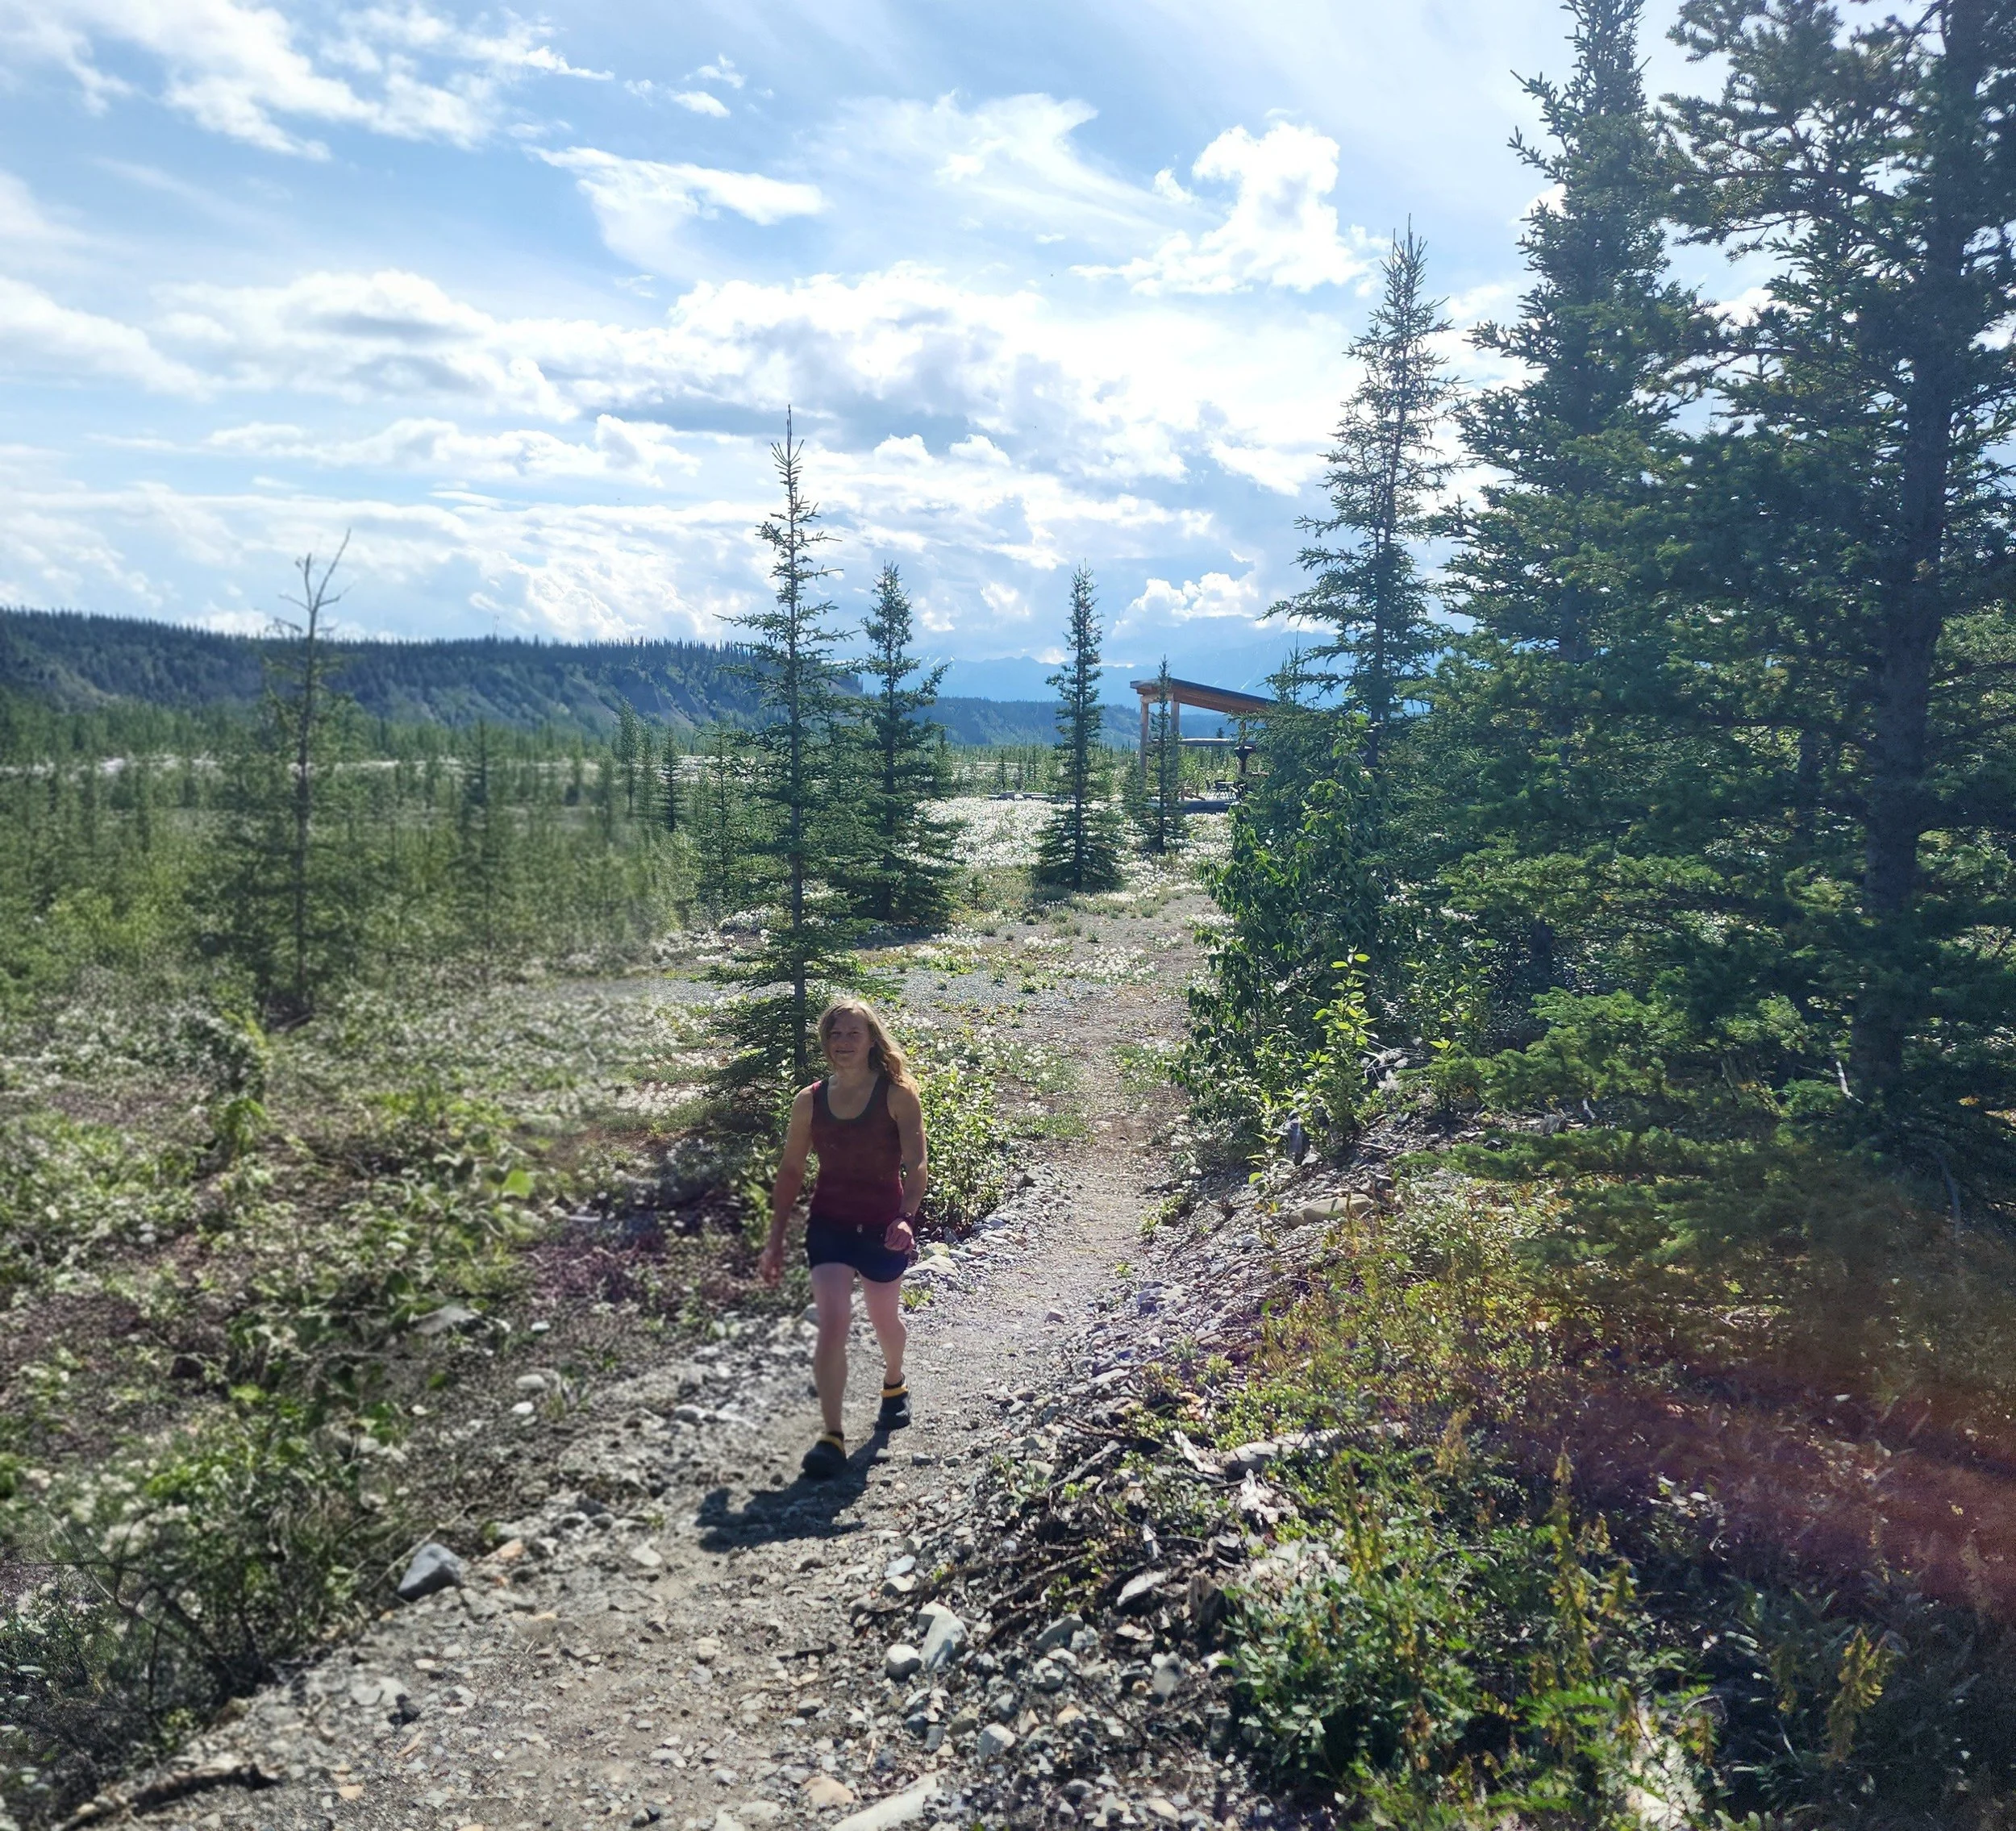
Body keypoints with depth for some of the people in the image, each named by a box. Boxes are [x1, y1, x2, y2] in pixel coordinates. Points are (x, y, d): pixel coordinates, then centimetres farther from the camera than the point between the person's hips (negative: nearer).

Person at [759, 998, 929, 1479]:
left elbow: (917, 1163, -16)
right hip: (829, 1225, 1)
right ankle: (832, 1436, -6)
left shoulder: (897, 1095, -10)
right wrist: (775, 1240, 4)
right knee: (832, 1321, -13)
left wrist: (906, 1217, -32)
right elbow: (791, 1172, 6)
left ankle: (893, 1385, 49)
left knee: (885, 1318, 17)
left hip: (883, 1226, -1)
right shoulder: (809, 1101, -1)